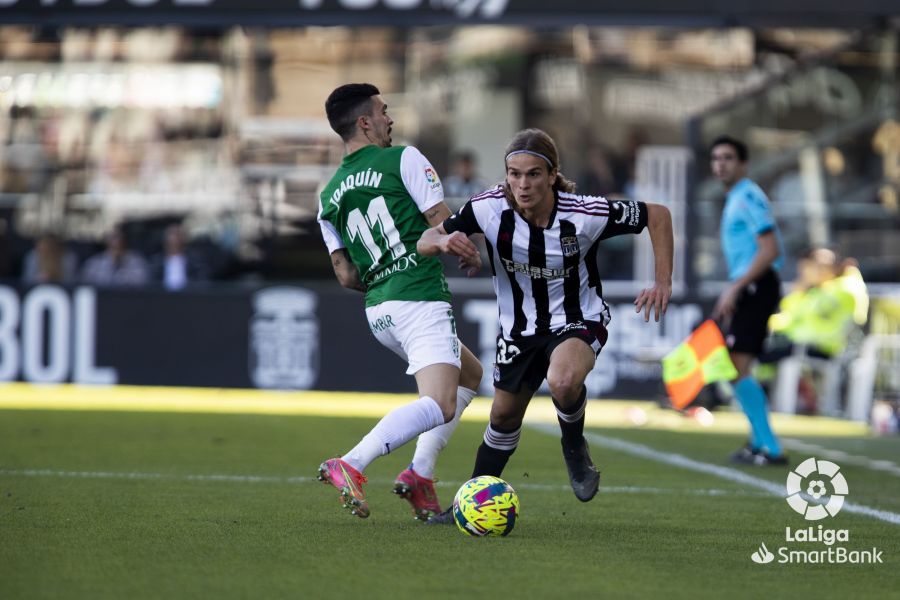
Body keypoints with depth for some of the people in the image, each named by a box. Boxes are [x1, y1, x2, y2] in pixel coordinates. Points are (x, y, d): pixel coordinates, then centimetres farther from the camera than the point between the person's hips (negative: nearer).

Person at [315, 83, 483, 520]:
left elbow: (346, 275, 13)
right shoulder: (404, 159, -3)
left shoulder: (329, 197, 15)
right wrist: (470, 255, 13)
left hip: (378, 310, 8)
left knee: (469, 374, 26)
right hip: (421, 300, -8)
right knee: (440, 405, -17)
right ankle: (351, 465, -32)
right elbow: (443, 225, -7)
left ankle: (420, 474, 11)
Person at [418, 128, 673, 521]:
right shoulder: (490, 208, -21)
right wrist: (443, 242, -39)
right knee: (504, 416, 16)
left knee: (563, 382, -35)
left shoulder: (585, 214, -27)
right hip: (519, 326, 3)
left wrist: (663, 283, -16)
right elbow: (425, 242, -15)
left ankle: (574, 447, -2)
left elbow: (657, 215, -12)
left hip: (578, 319, -3)